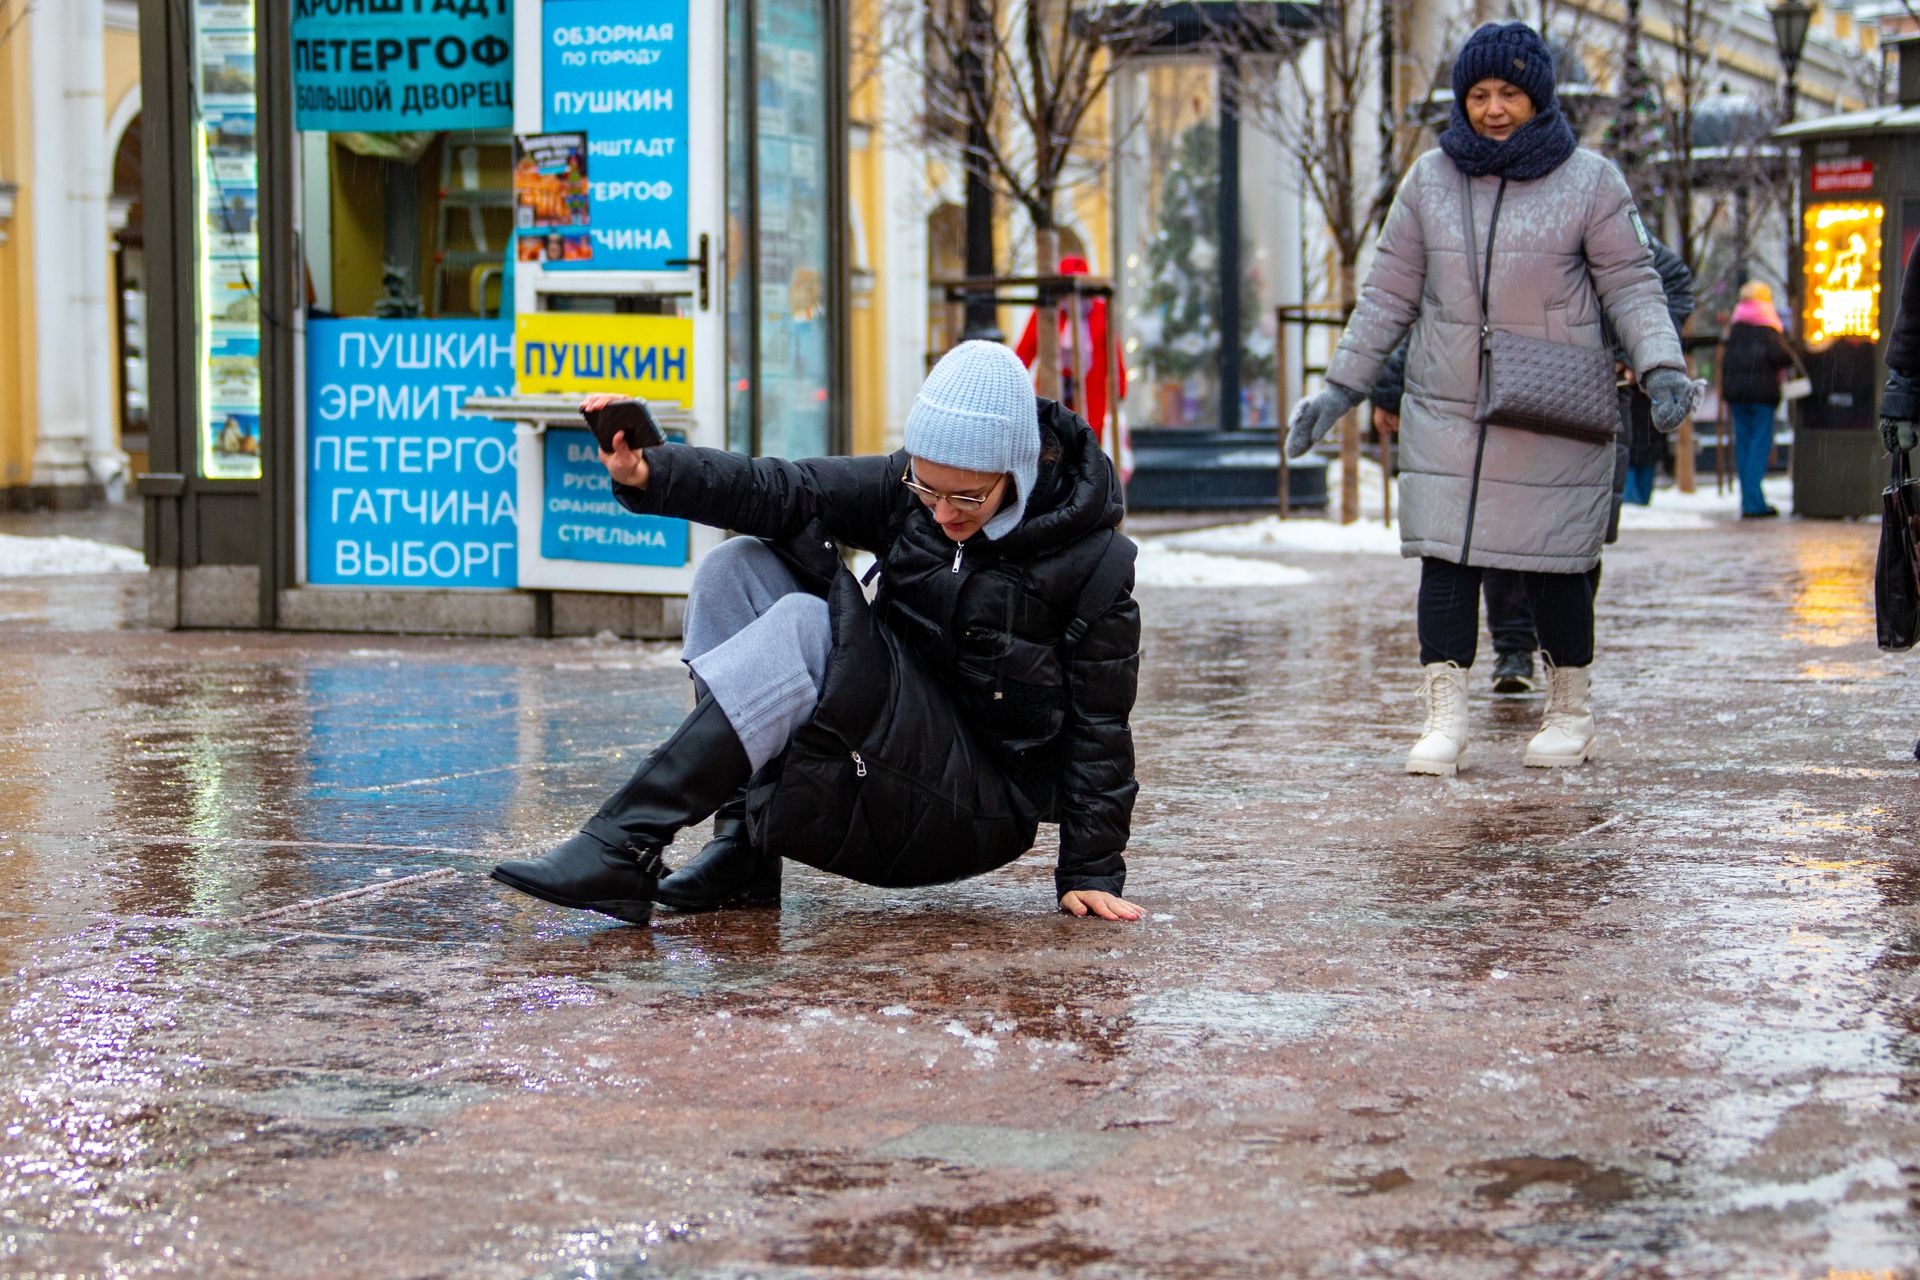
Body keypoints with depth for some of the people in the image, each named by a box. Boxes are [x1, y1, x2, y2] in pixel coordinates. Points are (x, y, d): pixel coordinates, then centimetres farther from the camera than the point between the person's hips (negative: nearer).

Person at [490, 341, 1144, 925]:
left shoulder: (1094, 561, -13)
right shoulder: (908, 490, 0)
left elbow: (1098, 728, -10)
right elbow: (785, 492, -10)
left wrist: (1091, 872, -12)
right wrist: (649, 474, -25)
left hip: (981, 809, -7)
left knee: (801, 629, -28)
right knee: (740, 567, -6)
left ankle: (623, 847, -29)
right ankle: (744, 846, -11)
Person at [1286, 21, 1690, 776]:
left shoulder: (1589, 182, -2)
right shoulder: (1431, 181, 5)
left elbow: (1630, 285, 0)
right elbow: (1390, 294, 9)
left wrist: (1661, 368, -15)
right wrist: (1340, 387, 7)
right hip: (1445, 410, 2)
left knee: (1555, 563, 3)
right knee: (1445, 559, -4)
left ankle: (1570, 714, 21)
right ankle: (1445, 719, 0)